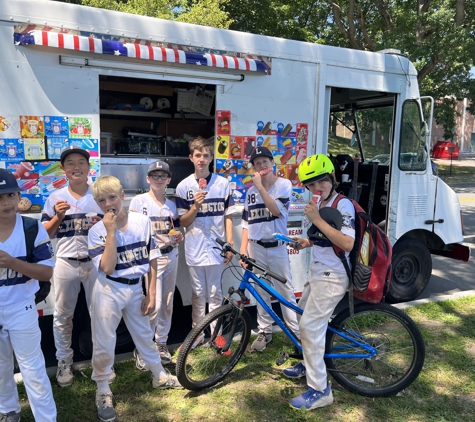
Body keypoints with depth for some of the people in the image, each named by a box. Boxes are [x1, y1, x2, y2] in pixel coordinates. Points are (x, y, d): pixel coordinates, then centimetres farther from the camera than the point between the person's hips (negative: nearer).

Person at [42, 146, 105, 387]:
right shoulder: (55, 198, 2)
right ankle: (64, 362, 28)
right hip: (65, 263, 1)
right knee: (62, 315, 11)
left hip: (95, 263, 0)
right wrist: (58, 216, -14)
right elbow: (45, 234, 3)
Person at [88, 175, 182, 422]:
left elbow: (151, 260, 0)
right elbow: (107, 268, -22)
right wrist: (111, 232, -24)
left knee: (144, 336, 19)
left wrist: (151, 294, 0)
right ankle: (103, 392, 27)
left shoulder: (142, 221, -6)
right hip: (108, 292, -2)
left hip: (135, 289, 3)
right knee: (103, 344, 6)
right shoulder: (97, 231, -11)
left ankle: (159, 376, 40)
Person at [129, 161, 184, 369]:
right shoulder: (138, 201, -4)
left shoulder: (172, 205, 12)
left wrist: (179, 237, -5)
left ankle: (161, 342, 28)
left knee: (167, 303, 11)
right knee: (155, 305, -11)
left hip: (171, 256, 5)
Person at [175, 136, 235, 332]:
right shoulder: (183, 186, -1)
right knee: (198, 294, 12)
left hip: (216, 248, 0)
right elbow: (182, 222, 1)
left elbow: (228, 217, 3)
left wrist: (230, 245, -1)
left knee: (215, 294, 10)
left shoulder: (223, 184, 0)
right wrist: (195, 207, -17)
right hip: (195, 248, 0)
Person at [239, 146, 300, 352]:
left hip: (277, 246, -3)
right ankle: (264, 332, 23)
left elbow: (277, 210, -20)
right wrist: (243, 249, 2)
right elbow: (246, 223, 9)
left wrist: (260, 187, -20)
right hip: (256, 247, 3)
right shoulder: (250, 191, 7)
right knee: (260, 292, 10)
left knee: (286, 291, 2)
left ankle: (298, 332, 13)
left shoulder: (284, 184, -4)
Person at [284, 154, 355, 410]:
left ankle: (319, 390, 0)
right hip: (318, 273, 10)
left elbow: (347, 243, -29)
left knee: (310, 327, -10)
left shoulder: (342, 205, -17)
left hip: (332, 277, -10)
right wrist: (307, 243, 6)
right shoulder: (322, 206, 10)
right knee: (304, 319, 22)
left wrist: (317, 220, -32)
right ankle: (308, 364, 43)